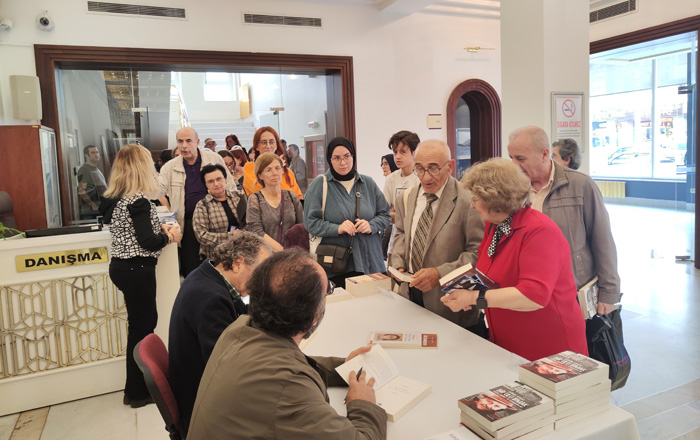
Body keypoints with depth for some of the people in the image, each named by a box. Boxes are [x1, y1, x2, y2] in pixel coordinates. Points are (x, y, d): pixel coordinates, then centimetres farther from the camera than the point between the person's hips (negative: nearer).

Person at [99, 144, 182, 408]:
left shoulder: (114, 199, 7)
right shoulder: (138, 201, -19)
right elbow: (147, 242, -22)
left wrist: (160, 228, 5)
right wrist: (169, 236, -5)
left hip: (120, 267, 9)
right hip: (137, 270, -9)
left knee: (146, 320, 20)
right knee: (141, 326, 3)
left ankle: (138, 385, 33)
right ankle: (138, 393, 17)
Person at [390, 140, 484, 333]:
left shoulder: (468, 201, -15)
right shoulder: (407, 199, 6)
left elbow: (478, 252, -17)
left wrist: (440, 273, -24)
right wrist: (398, 263, 0)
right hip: (410, 292, 5)